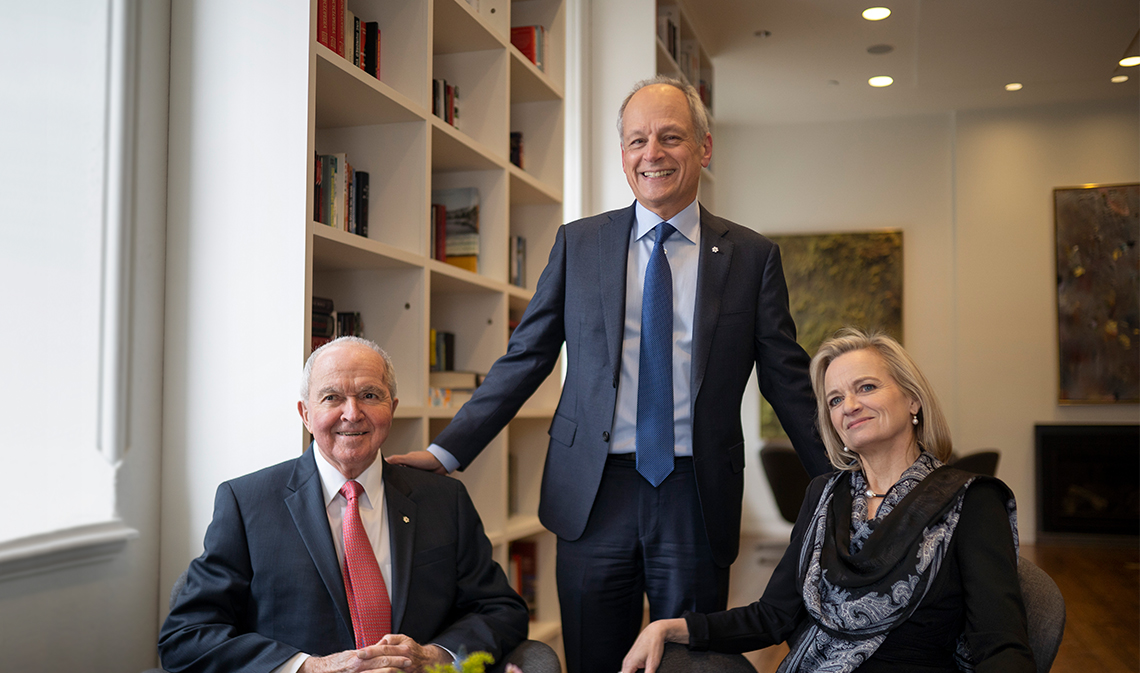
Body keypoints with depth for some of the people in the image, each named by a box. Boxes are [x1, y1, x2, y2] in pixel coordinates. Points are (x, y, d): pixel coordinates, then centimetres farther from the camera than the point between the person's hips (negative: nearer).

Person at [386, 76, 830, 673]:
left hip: (698, 500, 0)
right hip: (594, 492, 1)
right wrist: (447, 451, 0)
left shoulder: (752, 256, 3)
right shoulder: (578, 244, 6)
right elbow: (524, 359, 6)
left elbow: (787, 379, 6)